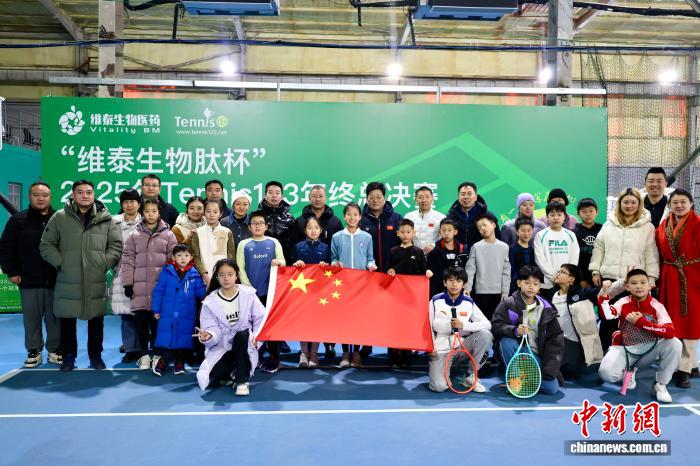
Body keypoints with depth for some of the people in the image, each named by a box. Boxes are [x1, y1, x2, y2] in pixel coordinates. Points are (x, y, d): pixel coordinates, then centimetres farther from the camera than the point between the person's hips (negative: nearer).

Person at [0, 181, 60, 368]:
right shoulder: (18, 220, 3)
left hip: (56, 281, 0)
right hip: (29, 281, 0)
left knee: (55, 318, 7)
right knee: (31, 319, 7)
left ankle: (55, 350, 18)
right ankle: (34, 351, 19)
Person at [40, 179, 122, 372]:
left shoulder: (105, 219, 3)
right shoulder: (60, 217, 2)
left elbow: (116, 245, 6)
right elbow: (46, 245, 5)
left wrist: (105, 264, -5)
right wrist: (60, 262, -5)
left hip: (96, 282, 0)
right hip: (68, 281, 0)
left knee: (96, 320, 10)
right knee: (67, 320, 10)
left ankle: (96, 355, 24)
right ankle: (69, 356, 26)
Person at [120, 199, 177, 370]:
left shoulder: (168, 235, 6)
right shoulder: (135, 235, 8)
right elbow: (127, 260, 6)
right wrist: (127, 283, 0)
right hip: (140, 287, 1)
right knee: (141, 322, 4)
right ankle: (144, 355, 15)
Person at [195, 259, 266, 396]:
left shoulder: (248, 294, -5)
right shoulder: (210, 302, -4)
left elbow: (260, 319, -4)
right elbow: (213, 329, -9)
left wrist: (257, 337, -22)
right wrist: (209, 336, -33)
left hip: (244, 345, 0)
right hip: (221, 348, 0)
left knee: (241, 335, -36)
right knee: (209, 379, -27)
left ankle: (242, 380, -20)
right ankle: (230, 374, 11)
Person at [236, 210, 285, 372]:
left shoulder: (274, 243, 6)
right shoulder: (244, 244, 5)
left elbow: (283, 263, 6)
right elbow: (240, 268, 2)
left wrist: (279, 262, -17)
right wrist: (249, 287, -7)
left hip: (270, 290, 0)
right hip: (250, 291, 0)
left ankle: (274, 359, 11)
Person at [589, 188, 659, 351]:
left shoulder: (647, 227, 2)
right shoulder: (609, 224, 9)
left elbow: (651, 255, 0)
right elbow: (598, 248, 11)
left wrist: (650, 279, -4)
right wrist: (595, 271, 5)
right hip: (609, 278, 2)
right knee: (607, 319, 6)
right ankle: (605, 353, 17)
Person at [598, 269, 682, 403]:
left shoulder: (656, 306, -10)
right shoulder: (624, 302, -7)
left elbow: (670, 332, -25)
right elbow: (606, 315, -26)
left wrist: (641, 322, -28)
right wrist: (604, 294, -36)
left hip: (648, 349, 1)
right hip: (624, 347, -1)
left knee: (674, 344, -27)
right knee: (607, 372, -30)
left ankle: (660, 385, -7)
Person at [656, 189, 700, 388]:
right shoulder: (662, 226, 6)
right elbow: (660, 256, 8)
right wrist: (658, 280, 4)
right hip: (670, 280, 4)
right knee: (672, 322, 9)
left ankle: (684, 368, 9)